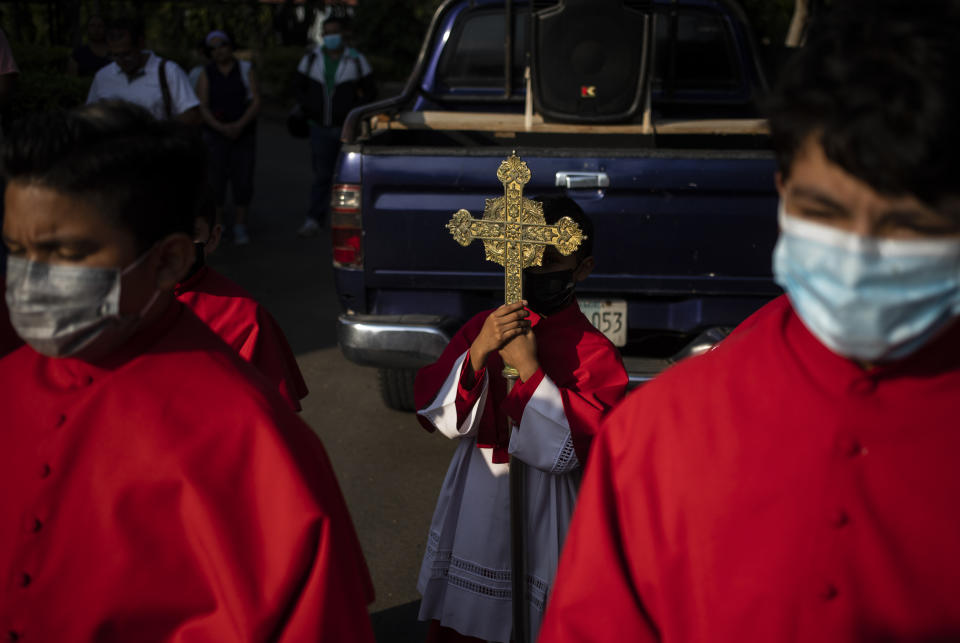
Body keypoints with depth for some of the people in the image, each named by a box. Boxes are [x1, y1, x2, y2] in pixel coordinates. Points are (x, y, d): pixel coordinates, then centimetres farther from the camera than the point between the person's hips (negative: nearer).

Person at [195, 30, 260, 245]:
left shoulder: (246, 70, 3)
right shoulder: (206, 74, 4)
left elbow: (256, 102, -4)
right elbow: (202, 107, -3)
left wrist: (239, 125, -17)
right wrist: (221, 128, -18)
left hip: (244, 134, 0)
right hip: (215, 135, 0)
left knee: (243, 180, -2)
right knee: (215, 180, -3)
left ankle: (240, 226, 8)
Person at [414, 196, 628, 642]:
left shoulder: (595, 353, -9)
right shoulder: (483, 327, 2)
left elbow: (574, 447, -19)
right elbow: (435, 413, -5)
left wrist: (529, 370, -23)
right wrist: (478, 353, -20)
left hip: (543, 516, -4)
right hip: (473, 502, 4)